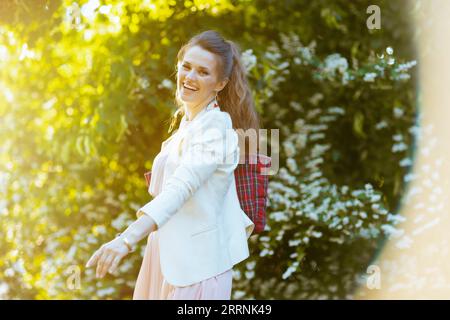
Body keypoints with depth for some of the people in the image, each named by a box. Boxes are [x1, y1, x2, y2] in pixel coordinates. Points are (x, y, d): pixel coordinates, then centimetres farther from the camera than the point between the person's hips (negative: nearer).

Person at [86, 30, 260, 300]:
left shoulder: (214, 126, -17)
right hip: (168, 255, 9)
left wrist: (128, 239, -41)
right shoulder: (187, 123, 12)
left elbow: (182, 186, -30)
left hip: (196, 261, -9)